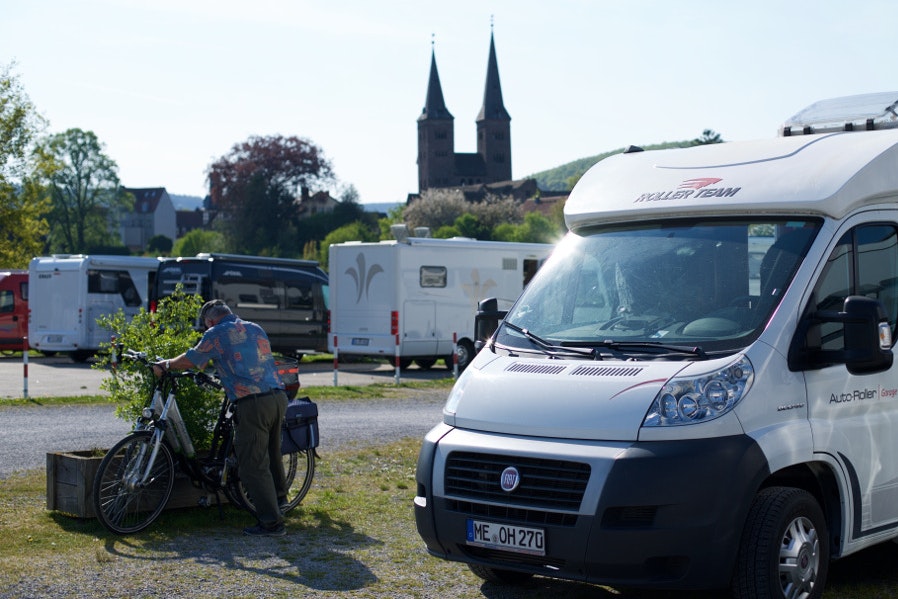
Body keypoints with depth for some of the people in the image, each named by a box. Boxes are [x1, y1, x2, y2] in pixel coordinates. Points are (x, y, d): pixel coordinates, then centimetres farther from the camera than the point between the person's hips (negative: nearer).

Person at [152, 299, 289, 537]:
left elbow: (189, 360, 5)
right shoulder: (255, 329, 20)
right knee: (271, 452, 28)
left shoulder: (217, 334, -1)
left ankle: (271, 522, 1)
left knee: (253, 465, 0)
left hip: (252, 404, -7)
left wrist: (164, 365, 22)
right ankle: (279, 495, 45)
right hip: (278, 397, 7)